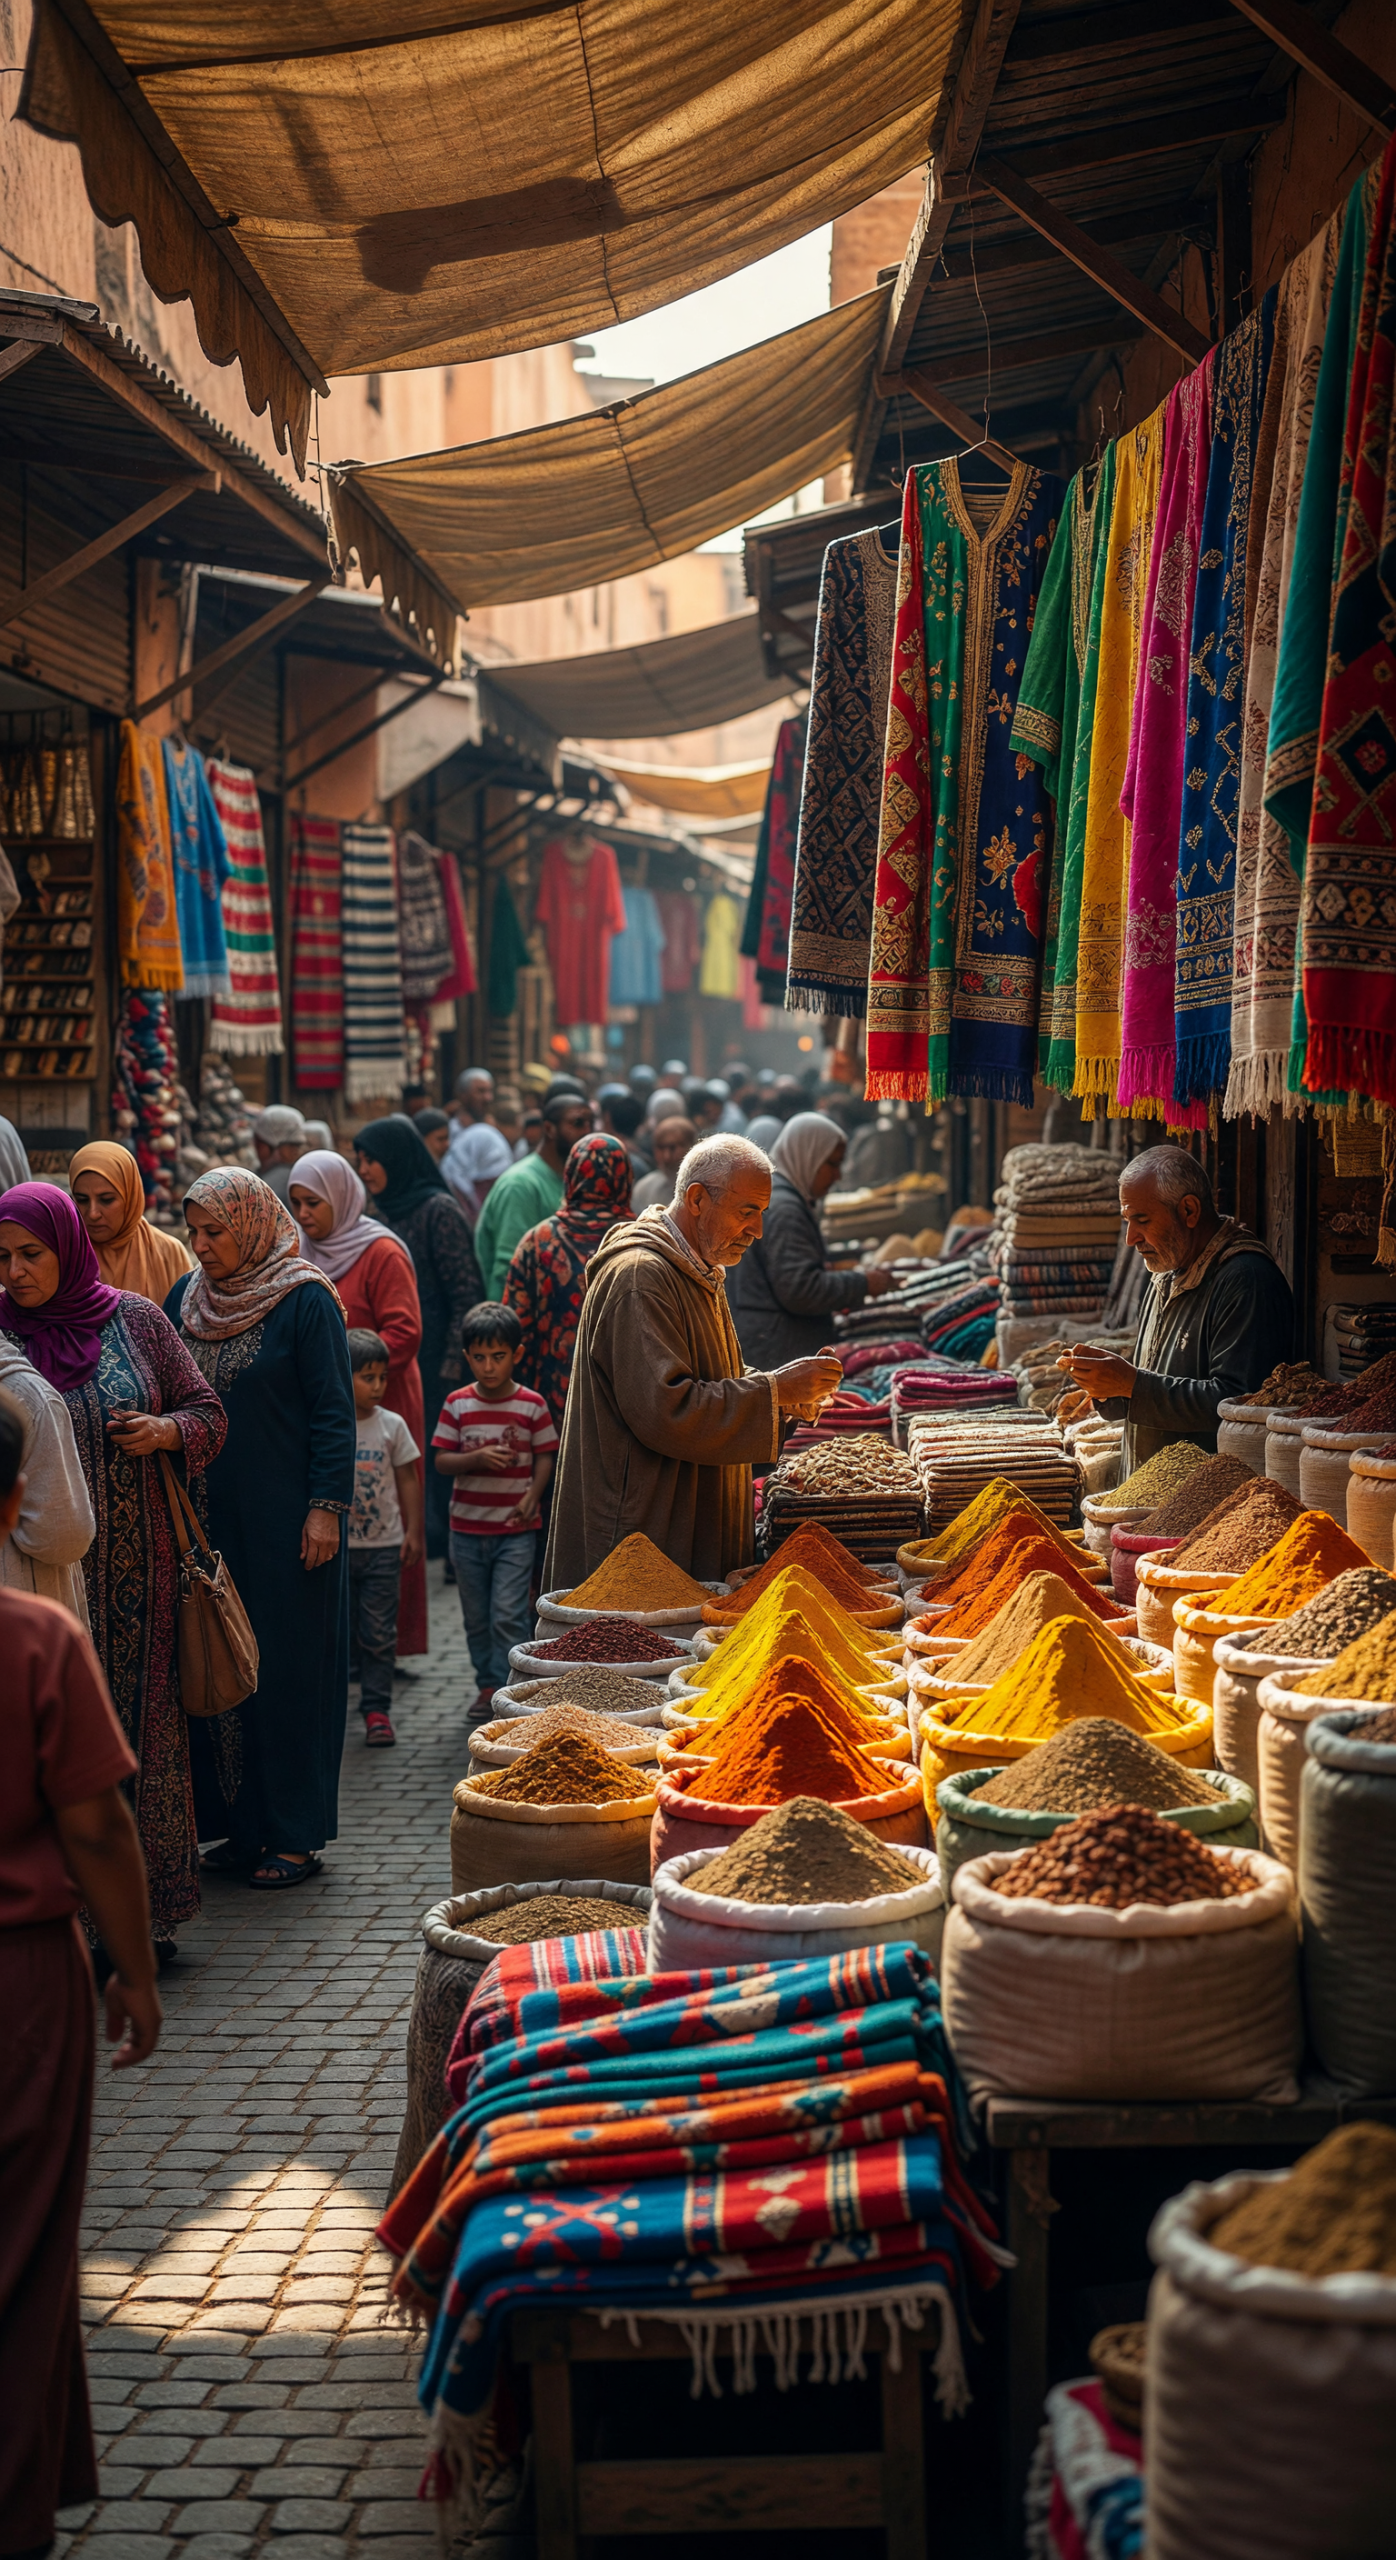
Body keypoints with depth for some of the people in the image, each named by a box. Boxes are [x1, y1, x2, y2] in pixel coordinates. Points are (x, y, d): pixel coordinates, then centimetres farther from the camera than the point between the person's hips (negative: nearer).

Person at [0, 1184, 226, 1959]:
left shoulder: (136, 1321, 3)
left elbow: (209, 1415, 9)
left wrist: (166, 1431, -10)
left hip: (135, 1569, 2)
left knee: (141, 1725, 6)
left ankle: (146, 1906, 17)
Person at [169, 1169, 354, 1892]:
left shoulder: (305, 1301, -7)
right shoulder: (185, 1299, 9)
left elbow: (333, 1410, -9)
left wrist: (326, 1506, -15)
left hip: (285, 1520, -6)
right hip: (208, 1517, 6)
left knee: (288, 1667, -1)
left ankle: (294, 1834, 7)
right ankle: (238, 1825, 16)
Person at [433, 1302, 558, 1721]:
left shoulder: (532, 1405, -3)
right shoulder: (457, 1405, 0)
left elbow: (544, 1457, 2)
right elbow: (441, 1461, -2)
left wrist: (532, 1497, -14)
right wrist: (477, 1458, -19)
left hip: (516, 1529, -3)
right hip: (467, 1527, 3)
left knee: (508, 1616, -9)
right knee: (476, 1616, 12)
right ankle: (488, 1684, 25)